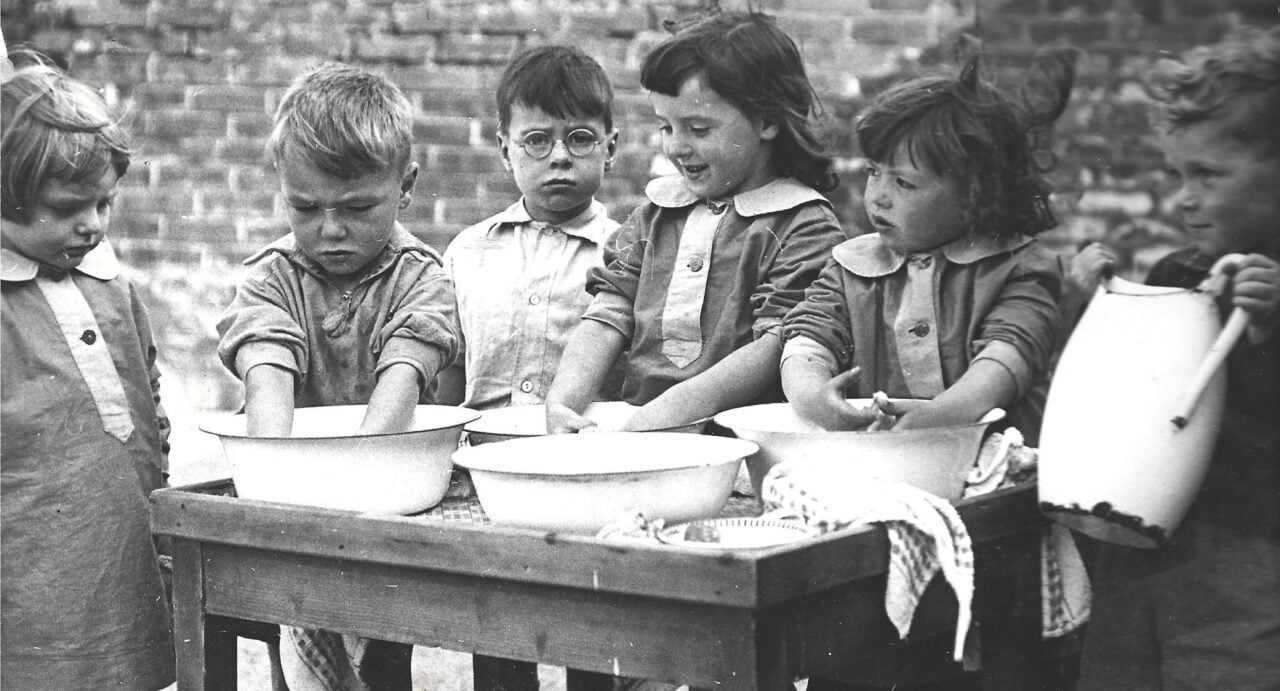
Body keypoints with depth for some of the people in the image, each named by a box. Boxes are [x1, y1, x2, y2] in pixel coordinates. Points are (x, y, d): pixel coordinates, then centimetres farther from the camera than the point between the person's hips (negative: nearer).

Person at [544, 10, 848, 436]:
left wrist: (677, 408, -24)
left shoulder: (805, 225, -1)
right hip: (632, 425, 4)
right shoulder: (655, 215, 18)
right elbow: (607, 318, 10)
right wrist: (563, 400, -10)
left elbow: (778, 345, -12)